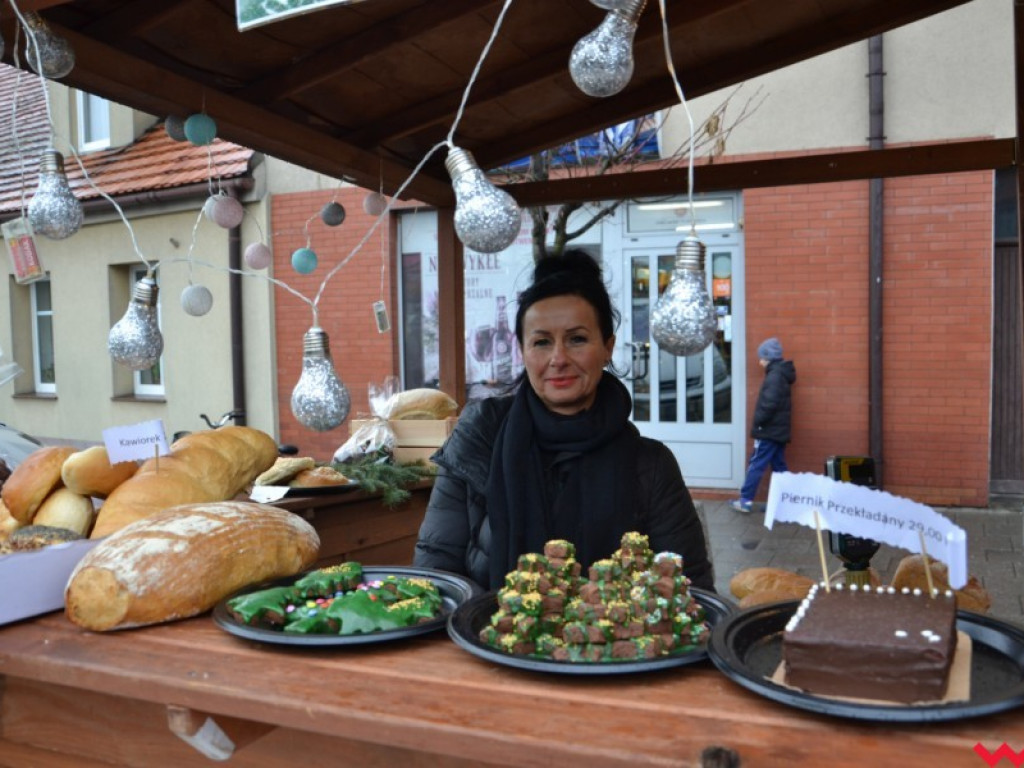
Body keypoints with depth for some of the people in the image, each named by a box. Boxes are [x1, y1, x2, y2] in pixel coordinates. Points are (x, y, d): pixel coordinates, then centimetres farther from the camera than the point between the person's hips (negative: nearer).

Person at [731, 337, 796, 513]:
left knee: (756, 465, -5)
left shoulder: (774, 376, -16)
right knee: (779, 467, 10)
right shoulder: (781, 373, 15)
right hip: (778, 430, 10)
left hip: (769, 431, -10)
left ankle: (746, 501, -1)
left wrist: (757, 422, -14)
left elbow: (769, 404, -25)